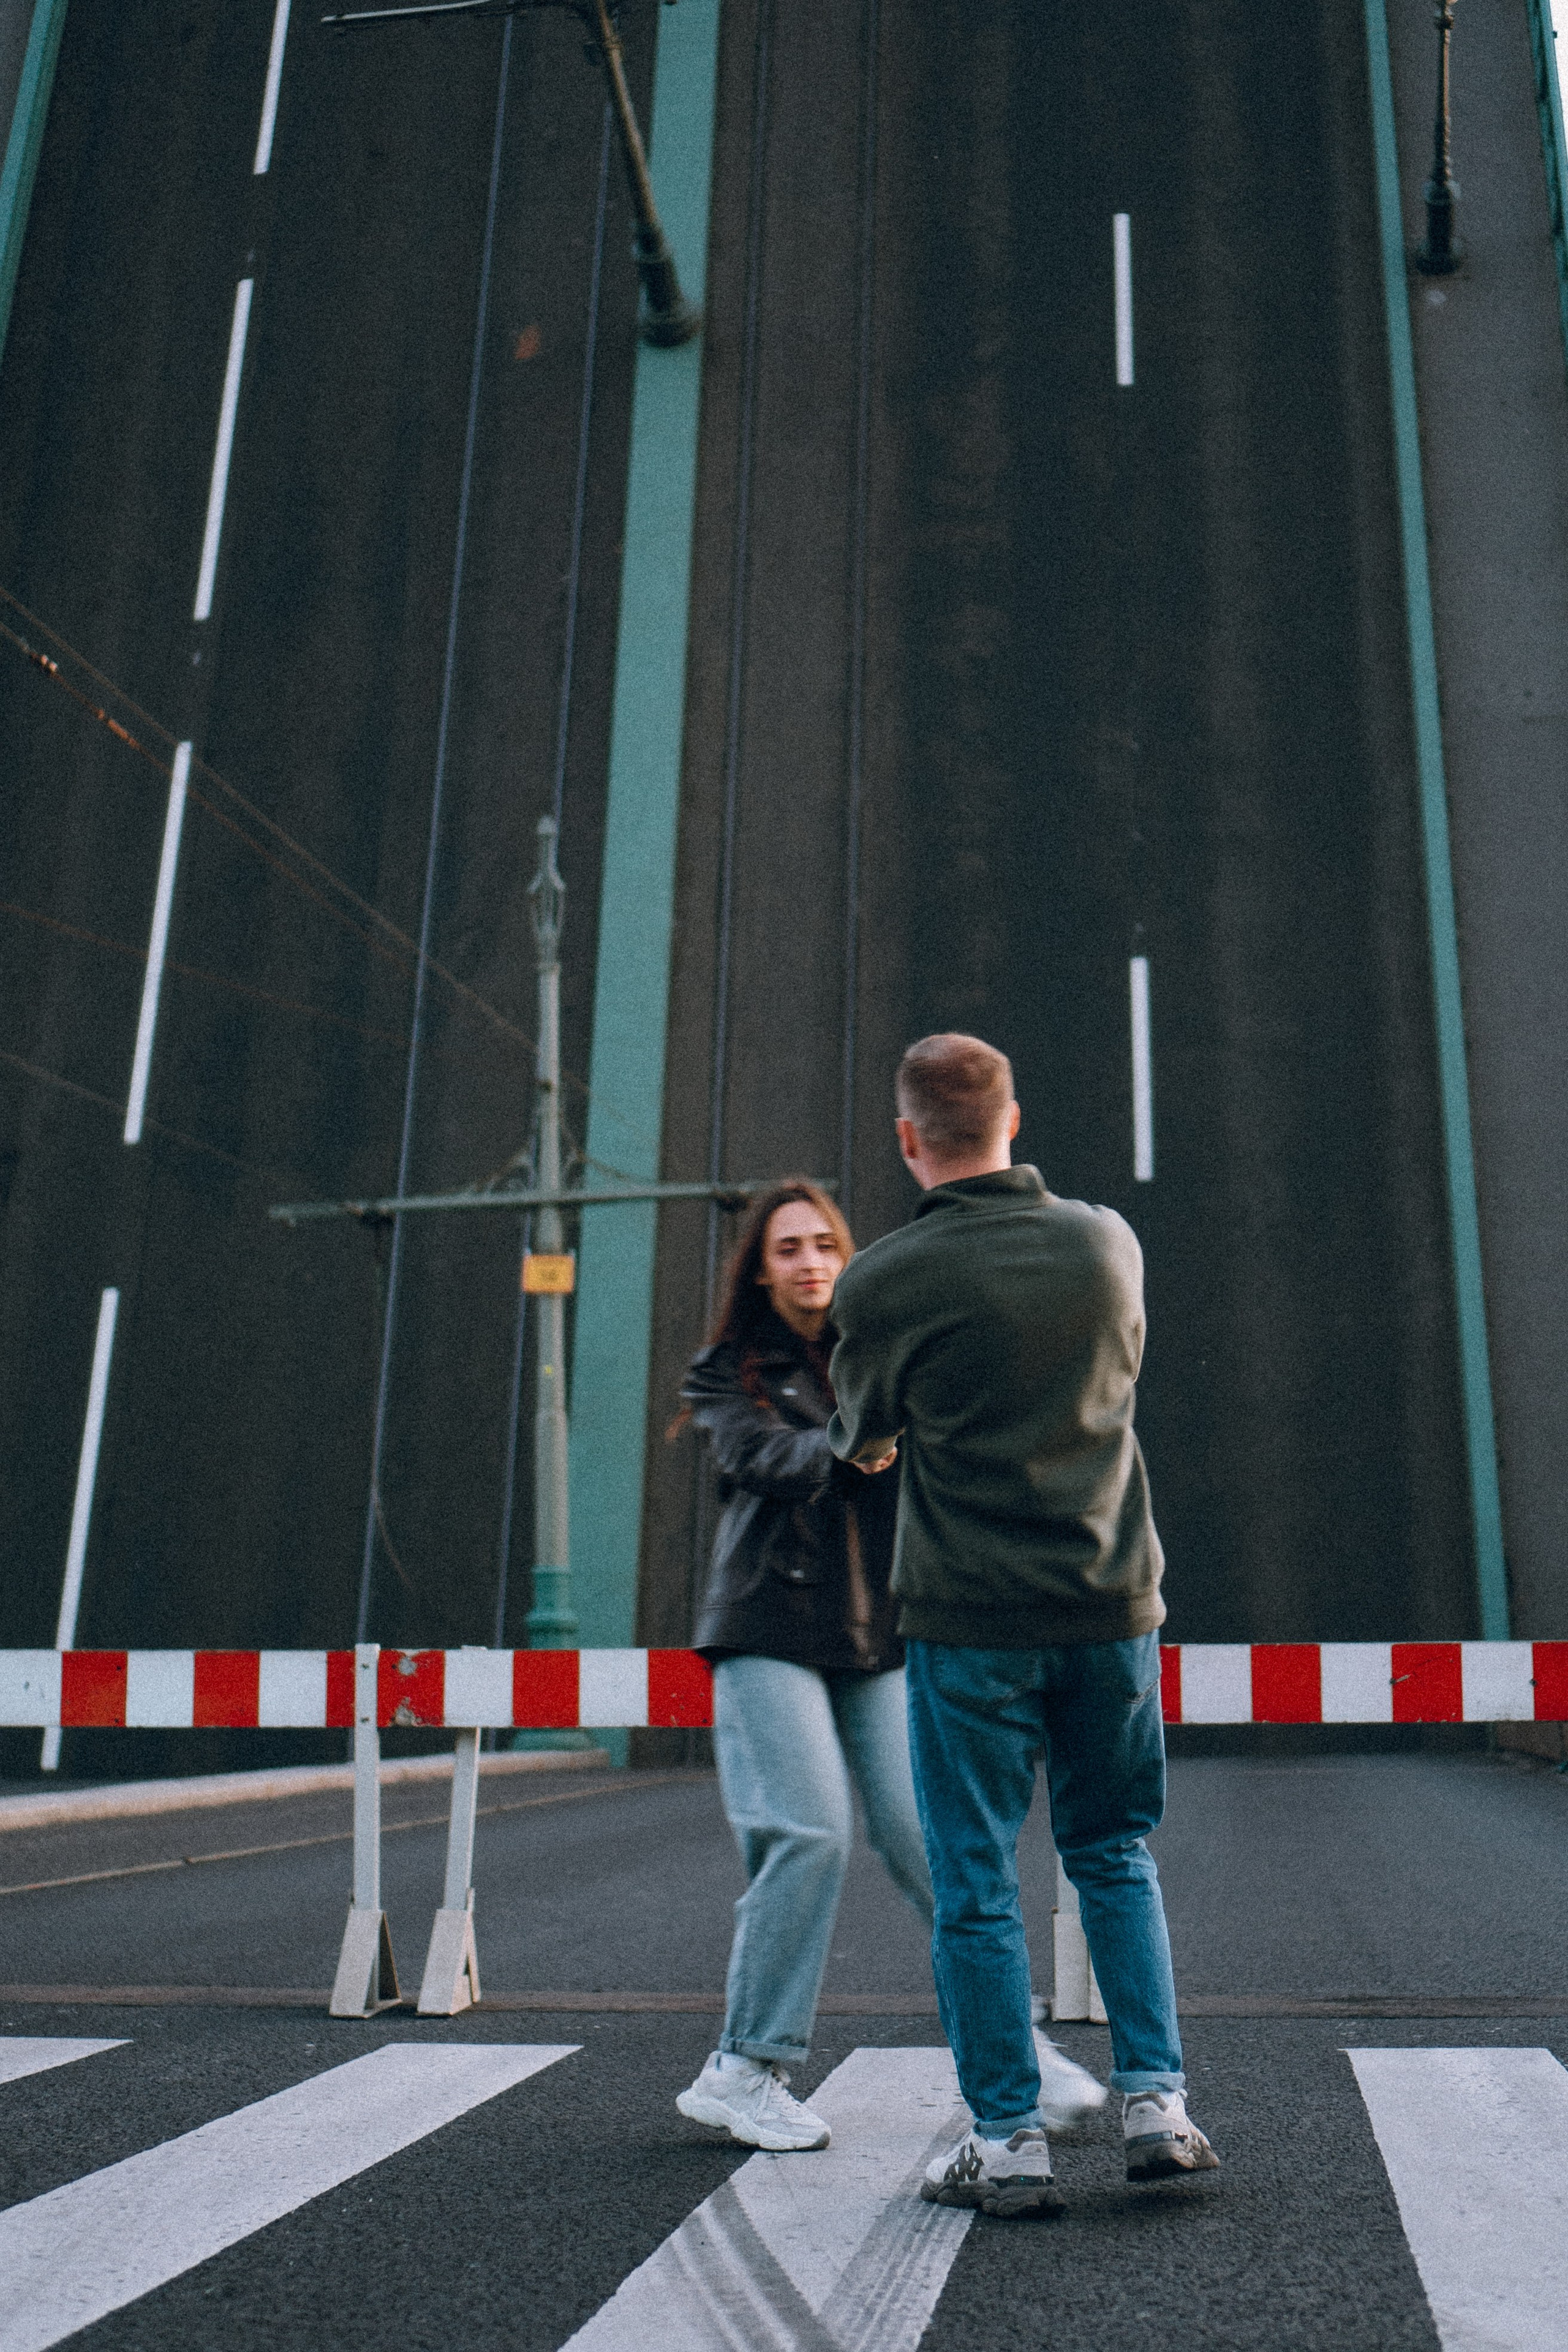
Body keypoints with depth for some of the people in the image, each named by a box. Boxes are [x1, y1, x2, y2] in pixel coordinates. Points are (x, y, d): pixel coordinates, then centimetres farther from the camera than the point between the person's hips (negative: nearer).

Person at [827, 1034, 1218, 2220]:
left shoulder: (884, 1282, -10)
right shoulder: (1108, 1241, 0)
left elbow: (862, 1445, 6)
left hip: (971, 1617, -3)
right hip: (1112, 1600, 4)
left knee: (976, 1886, 8)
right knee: (1116, 1857, 20)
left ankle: (1009, 2143, 15)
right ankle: (1159, 2103, 18)